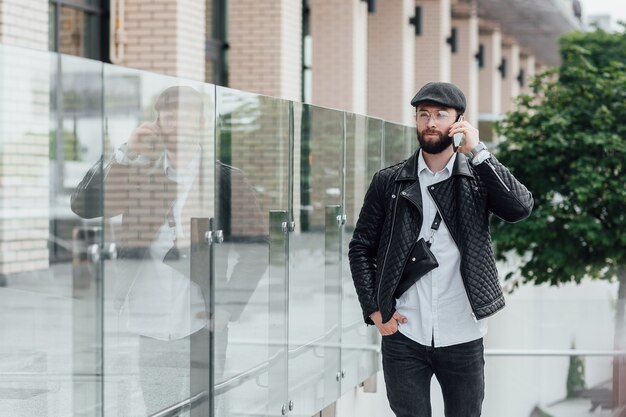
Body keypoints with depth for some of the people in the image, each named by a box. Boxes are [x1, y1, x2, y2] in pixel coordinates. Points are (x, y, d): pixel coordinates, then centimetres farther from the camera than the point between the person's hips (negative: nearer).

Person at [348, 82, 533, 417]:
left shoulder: (479, 177, 4)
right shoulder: (389, 182, 4)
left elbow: (521, 208, -14)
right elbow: (361, 248, 7)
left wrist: (477, 152, -16)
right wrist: (373, 310, -3)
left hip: (462, 338, 0)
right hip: (403, 335, 0)